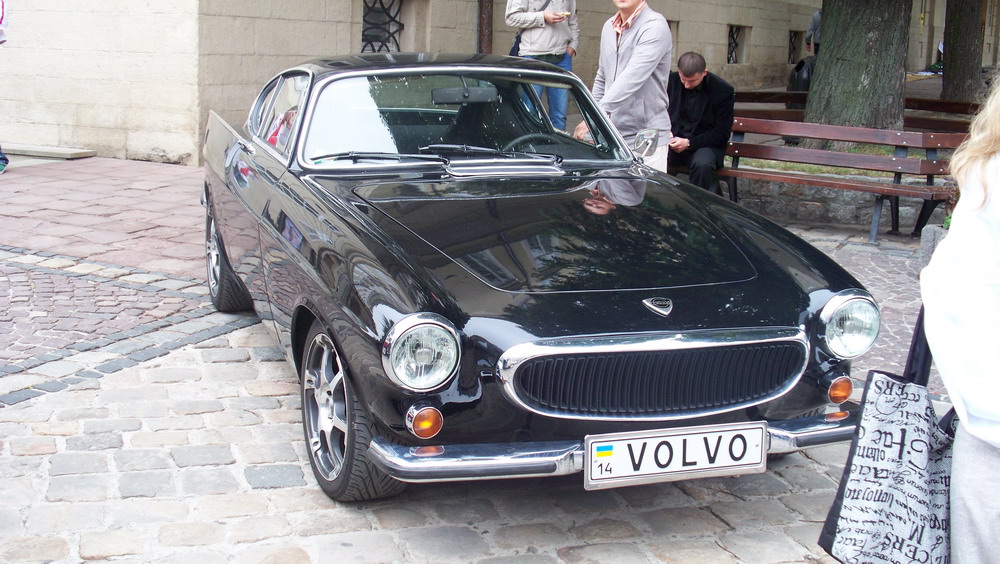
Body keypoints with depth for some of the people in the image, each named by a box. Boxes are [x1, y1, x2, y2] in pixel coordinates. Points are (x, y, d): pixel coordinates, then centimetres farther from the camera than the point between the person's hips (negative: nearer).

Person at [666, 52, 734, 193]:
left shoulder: (723, 90, -8)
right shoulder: (670, 81, 2)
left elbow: (722, 134, -6)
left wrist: (689, 143, -18)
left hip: (705, 144, -2)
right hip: (673, 140, 3)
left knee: (703, 165, -38)